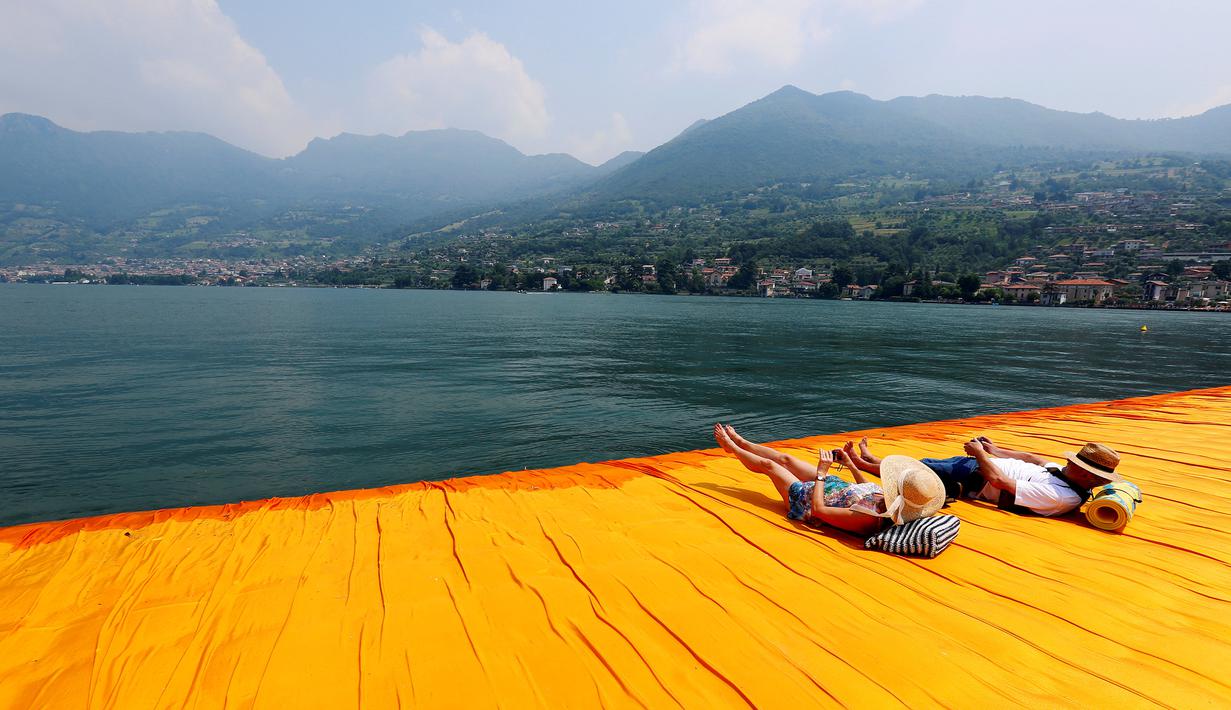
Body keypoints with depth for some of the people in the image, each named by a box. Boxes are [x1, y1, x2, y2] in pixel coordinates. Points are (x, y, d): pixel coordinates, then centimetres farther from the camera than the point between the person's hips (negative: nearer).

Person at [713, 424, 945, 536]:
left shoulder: (869, 519, -44)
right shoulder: (895, 508, -22)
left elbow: (818, 508, -35)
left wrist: (821, 472, -25)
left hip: (805, 502, -7)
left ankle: (732, 447, 44)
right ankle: (739, 442, 50)